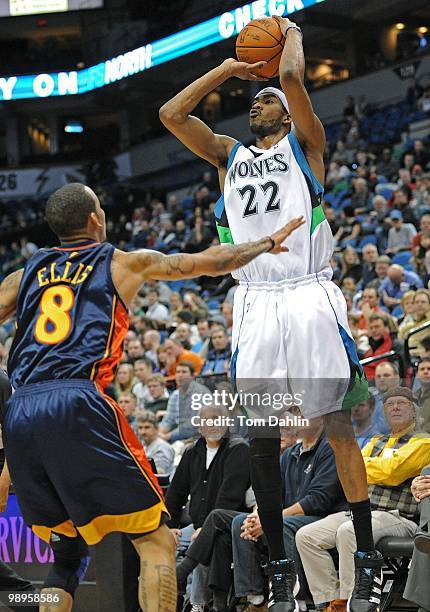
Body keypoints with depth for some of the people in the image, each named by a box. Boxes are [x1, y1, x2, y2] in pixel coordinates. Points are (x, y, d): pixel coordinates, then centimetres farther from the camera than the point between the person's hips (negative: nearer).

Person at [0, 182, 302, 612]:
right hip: (76, 404, -5)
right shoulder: (125, 263, 15)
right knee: (156, 543, 1)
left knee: (68, 550, 20)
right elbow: (210, 262, 22)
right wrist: (269, 243, 38)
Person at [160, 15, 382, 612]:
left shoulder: (304, 144, 9)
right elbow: (171, 113, 10)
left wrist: (293, 33, 12)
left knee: (339, 423, -5)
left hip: (309, 296, -4)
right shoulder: (229, 155, 20)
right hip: (254, 303, 4)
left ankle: (367, 557, 1)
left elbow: (292, 77, -7)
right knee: (260, 437, 2)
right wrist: (228, 69, 17)